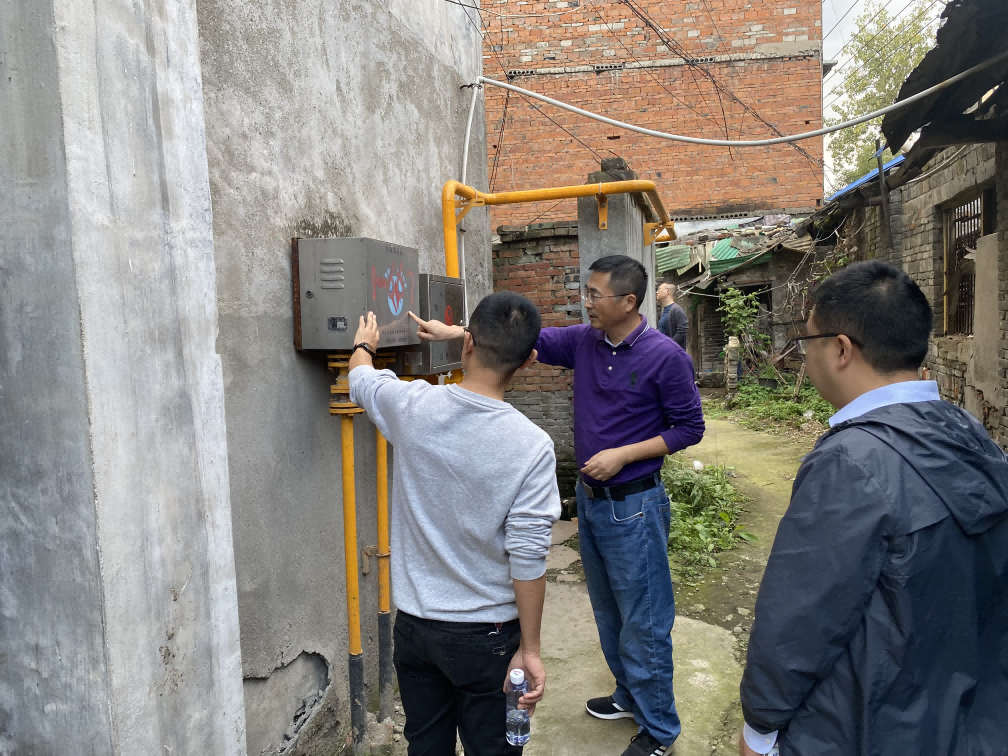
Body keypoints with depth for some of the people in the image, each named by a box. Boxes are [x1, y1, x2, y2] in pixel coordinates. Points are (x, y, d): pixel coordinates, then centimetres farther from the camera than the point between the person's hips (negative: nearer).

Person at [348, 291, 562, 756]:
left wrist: (363, 343, 33)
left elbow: (360, 380, 10)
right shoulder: (531, 446, -20)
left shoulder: (411, 406, -13)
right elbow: (528, 558, -18)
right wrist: (530, 650, -6)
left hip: (414, 625, 3)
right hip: (487, 634, -3)